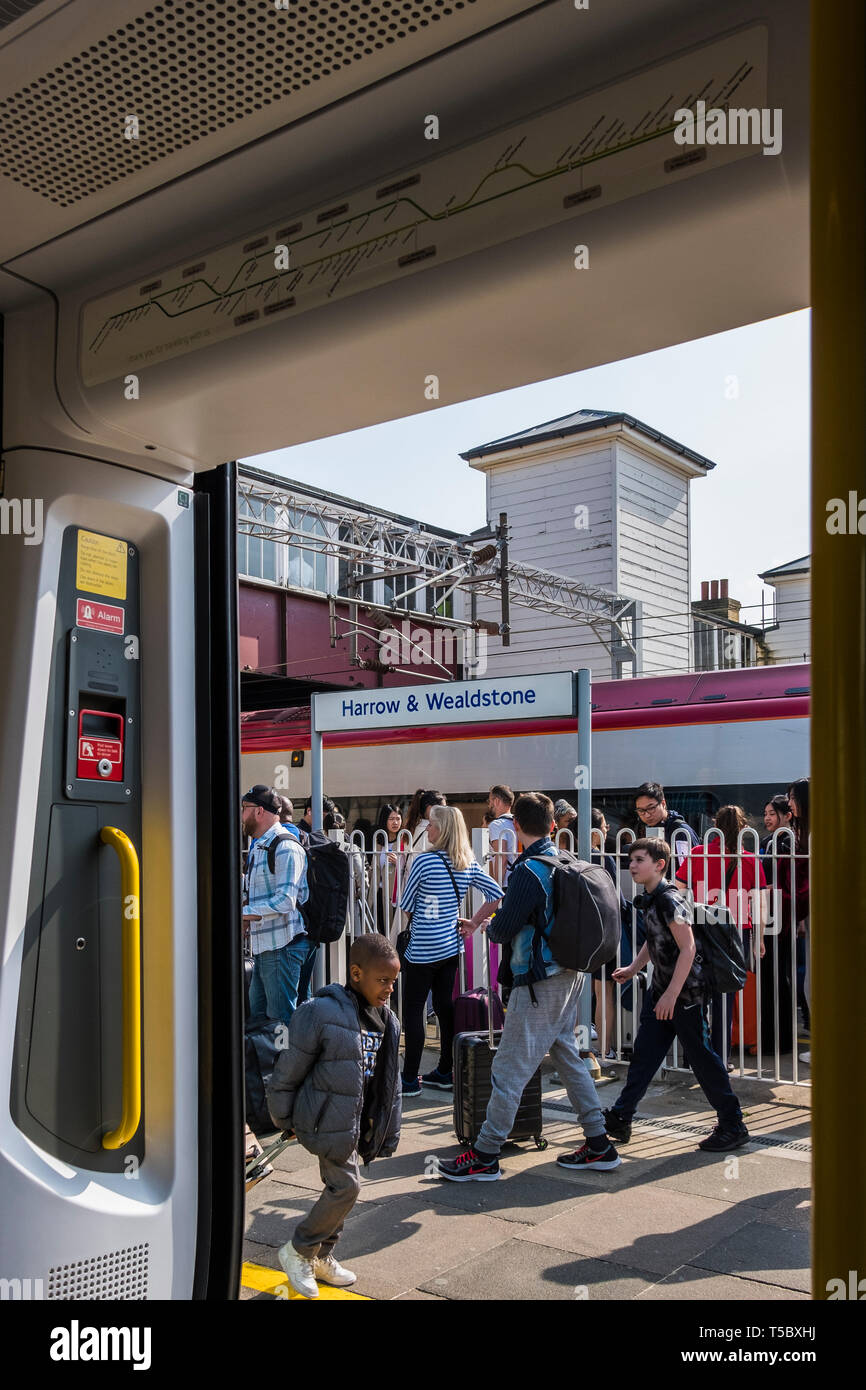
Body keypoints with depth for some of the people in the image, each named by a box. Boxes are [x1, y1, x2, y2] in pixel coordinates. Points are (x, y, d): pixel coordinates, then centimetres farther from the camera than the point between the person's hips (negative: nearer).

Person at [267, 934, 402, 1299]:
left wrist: (389, 1131, 12)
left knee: (339, 1187, 15)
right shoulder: (321, 1013, -21)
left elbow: (390, 1081, 11)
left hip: (360, 1122, 7)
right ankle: (297, 1251, 11)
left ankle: (321, 1257, 33)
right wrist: (282, 1117, -3)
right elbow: (289, 1071, -12)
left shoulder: (387, 1022, 2)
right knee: (346, 1186, -9)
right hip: (327, 1120, -7)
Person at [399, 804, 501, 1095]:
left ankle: (410, 1079, 5)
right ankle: (445, 1072, 22)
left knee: (413, 1010, 2)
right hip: (452, 945, 7)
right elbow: (496, 894, 5)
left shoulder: (424, 861, -16)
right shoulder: (469, 864, 2)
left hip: (423, 948, -7)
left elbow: (406, 905, -8)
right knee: (445, 1006, 14)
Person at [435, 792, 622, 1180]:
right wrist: (498, 905, 17)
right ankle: (599, 1145, 23)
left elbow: (503, 930, -16)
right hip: (569, 974, 9)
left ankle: (485, 1156, 5)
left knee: (509, 1068, -2)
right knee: (567, 1056, 18)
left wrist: (489, 925, 6)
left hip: (539, 981, -9)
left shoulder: (528, 871, -19)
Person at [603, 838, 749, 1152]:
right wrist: (633, 968, 21)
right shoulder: (649, 899, 8)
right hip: (660, 989, 9)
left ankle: (733, 1127, 13)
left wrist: (672, 994, -26)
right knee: (643, 1055, 12)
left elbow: (687, 949, -25)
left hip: (686, 992, -9)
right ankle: (619, 1120, 19)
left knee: (702, 1058, 0)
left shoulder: (670, 900, -20)